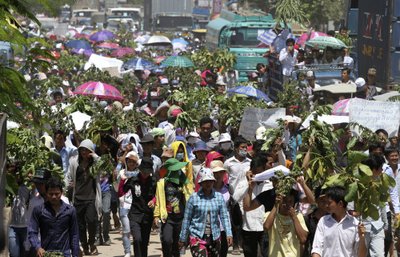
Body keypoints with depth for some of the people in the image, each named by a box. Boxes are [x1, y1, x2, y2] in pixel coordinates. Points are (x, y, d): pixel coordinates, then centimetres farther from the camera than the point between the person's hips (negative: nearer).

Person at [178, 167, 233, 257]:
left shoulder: (219, 197, 3)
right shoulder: (194, 198, -3)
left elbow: (224, 216, 4)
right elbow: (187, 219, 4)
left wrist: (228, 234, -7)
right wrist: (182, 239, 7)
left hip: (214, 237, 3)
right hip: (197, 237, -3)